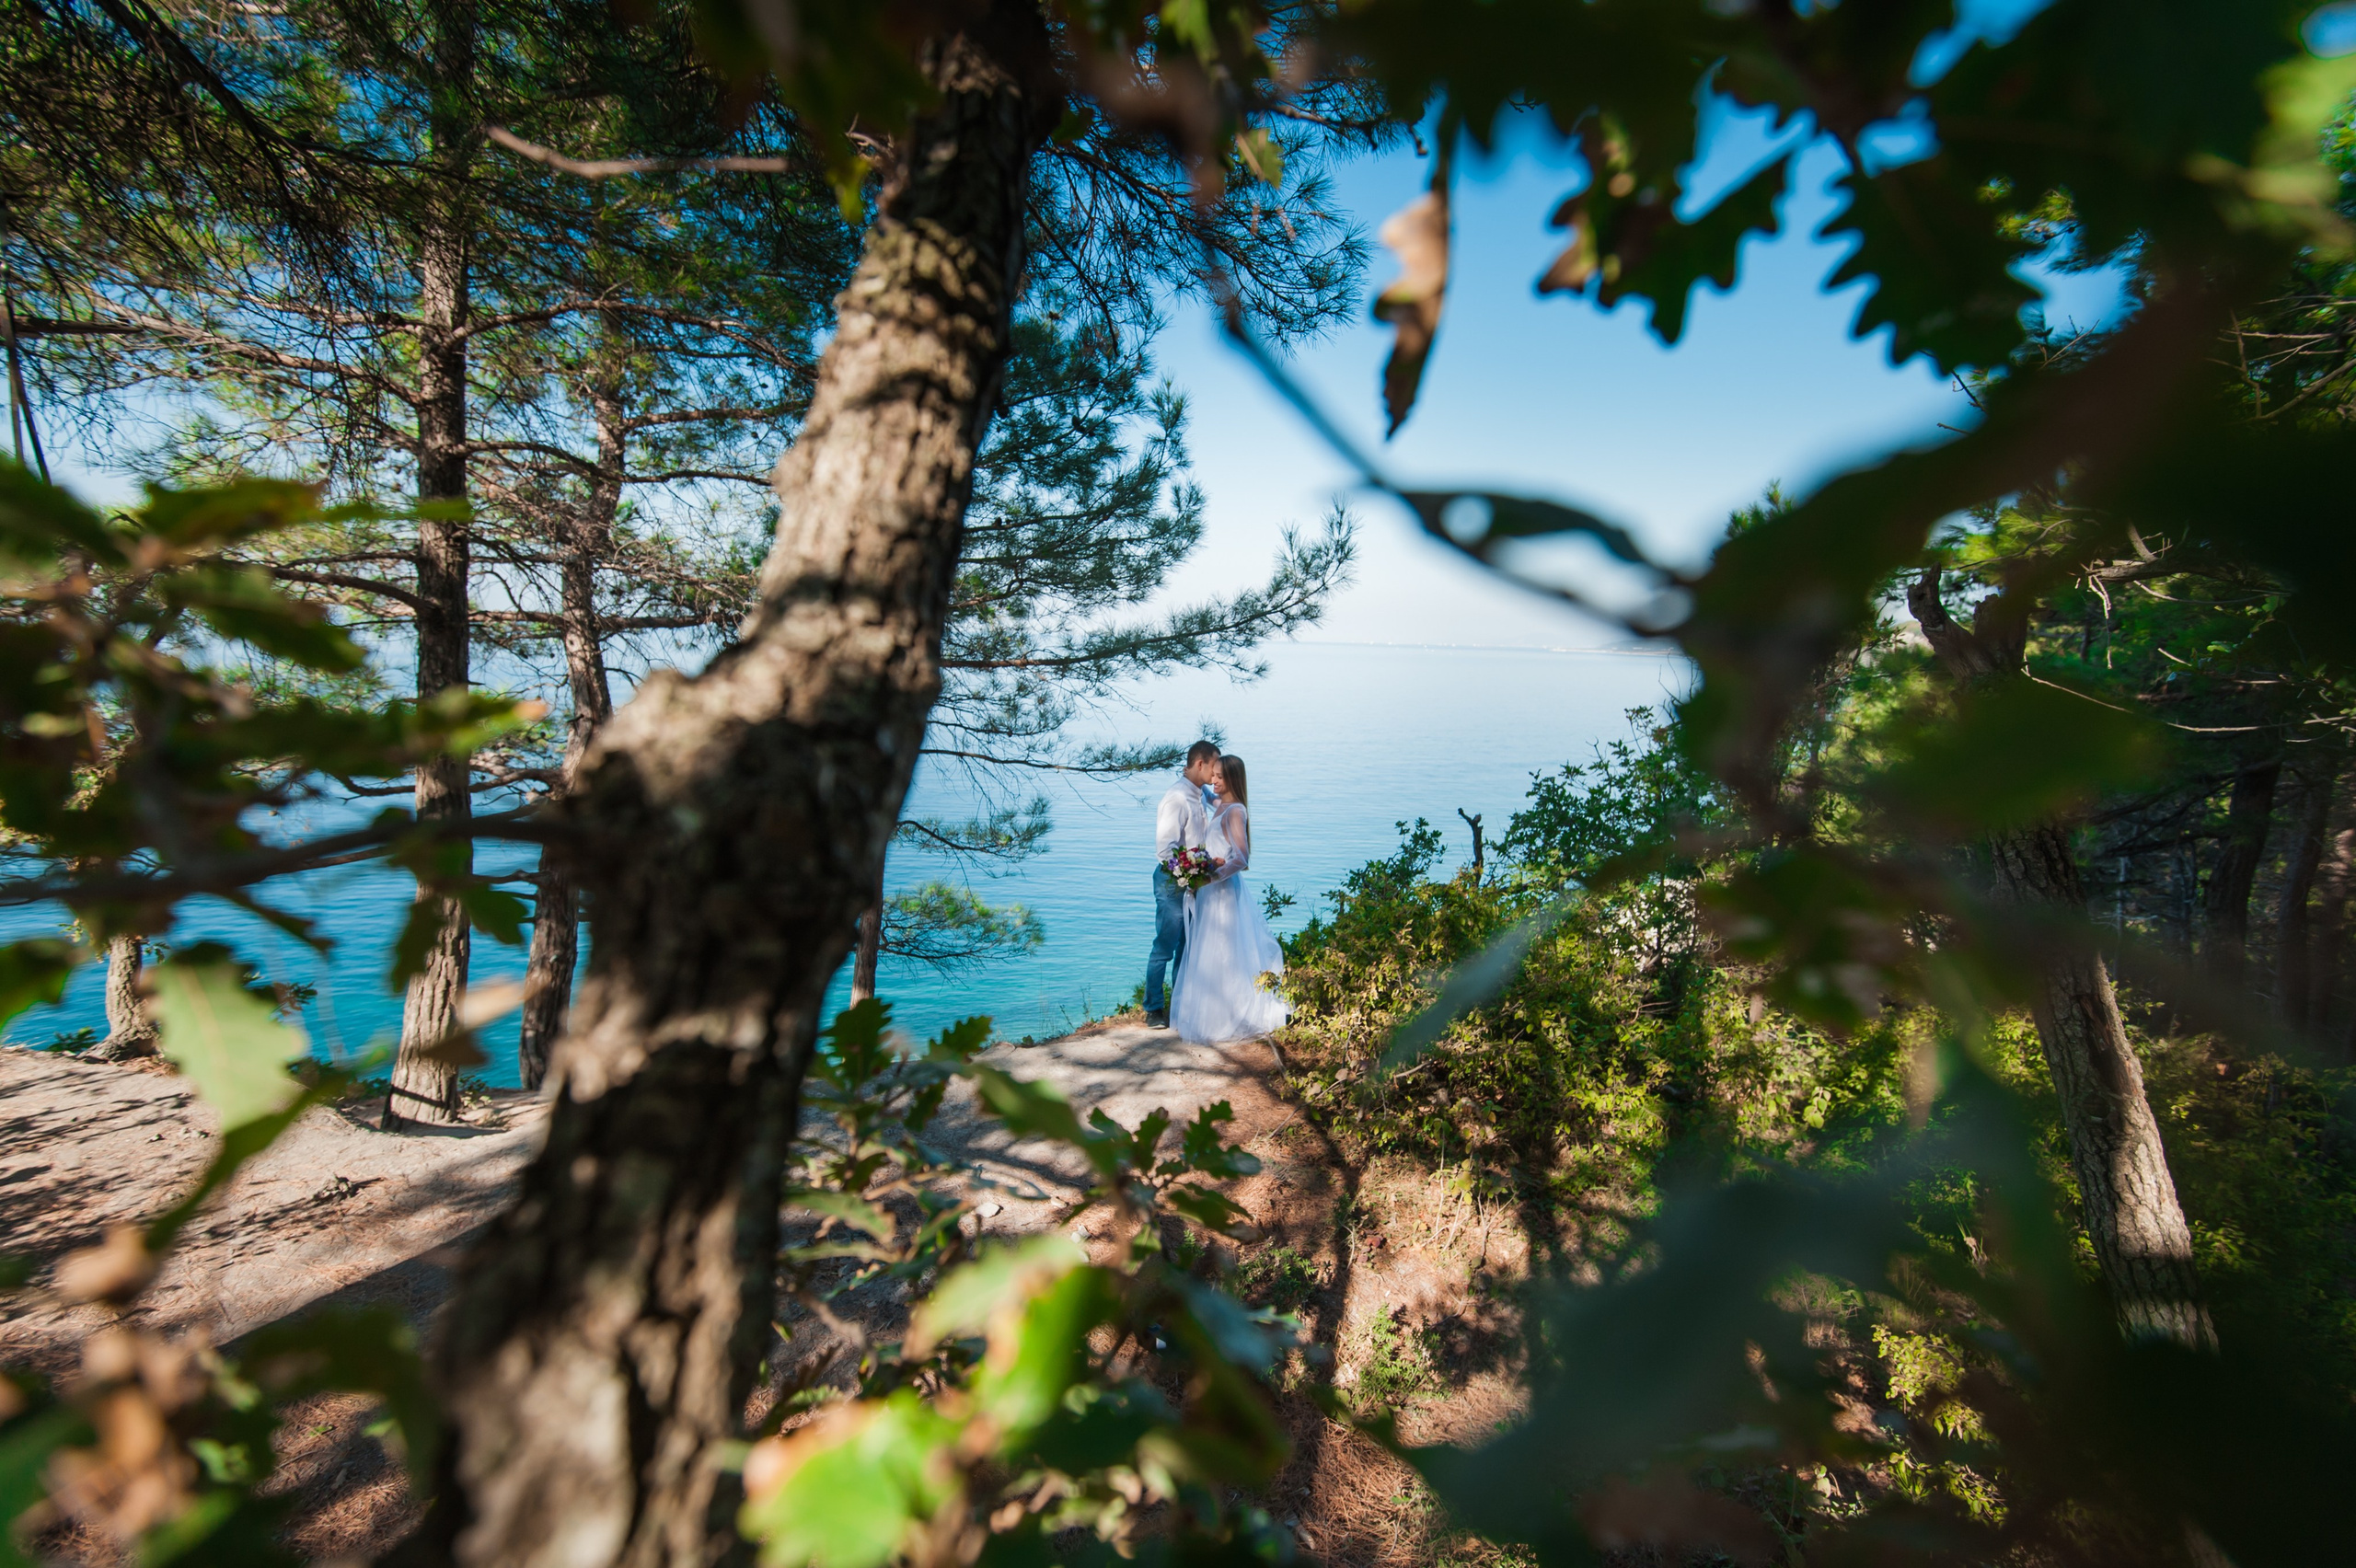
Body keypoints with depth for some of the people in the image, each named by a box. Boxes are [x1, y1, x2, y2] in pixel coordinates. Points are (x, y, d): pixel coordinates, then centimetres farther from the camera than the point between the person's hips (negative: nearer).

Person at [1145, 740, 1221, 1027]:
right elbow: (1165, 849, -25)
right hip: (1172, 882, -9)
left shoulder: (1199, 793, 7)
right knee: (1165, 948, 0)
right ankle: (1154, 1010, 11)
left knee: (1187, 947, 16)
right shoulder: (1178, 797, -20)